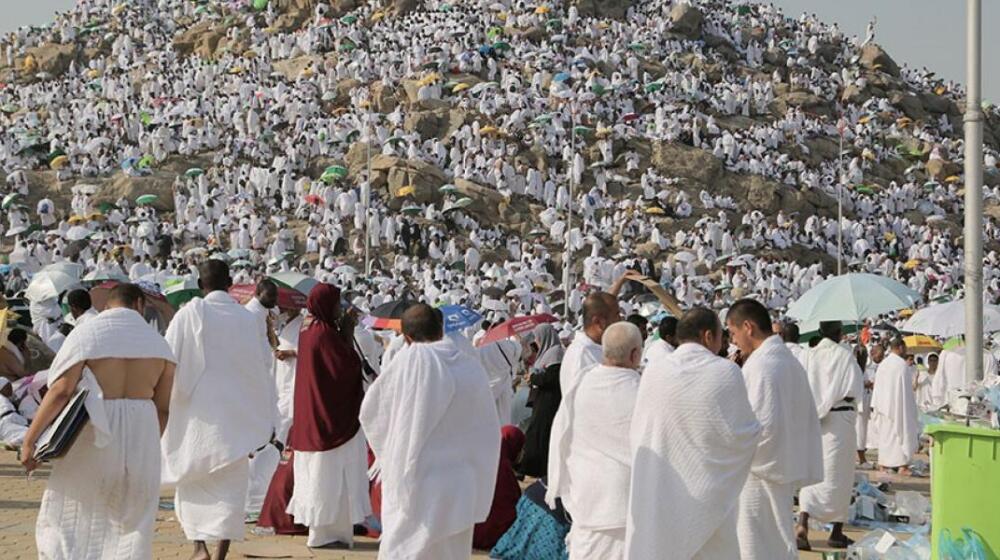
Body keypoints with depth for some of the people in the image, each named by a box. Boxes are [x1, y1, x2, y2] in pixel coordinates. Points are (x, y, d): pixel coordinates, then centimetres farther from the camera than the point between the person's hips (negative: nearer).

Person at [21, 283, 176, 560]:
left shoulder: (87, 333, -5)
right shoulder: (157, 342, 6)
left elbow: (61, 391, -14)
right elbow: (163, 408, 6)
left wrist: (29, 439, -11)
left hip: (94, 434, -3)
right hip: (141, 432, 3)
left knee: (69, 519, 9)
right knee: (130, 525, 12)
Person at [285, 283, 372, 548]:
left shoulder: (308, 332, 8)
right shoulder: (326, 334, -19)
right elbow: (347, 368, -19)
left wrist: (342, 333, 9)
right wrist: (348, 335, -10)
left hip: (312, 414, 10)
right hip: (331, 416, -10)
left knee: (318, 474, 14)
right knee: (330, 474, -3)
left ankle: (321, 530, 21)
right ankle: (326, 532, 0)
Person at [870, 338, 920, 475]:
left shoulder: (883, 364, 7)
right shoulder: (903, 365, -11)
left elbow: (877, 387, 10)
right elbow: (907, 388, -10)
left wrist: (875, 406, 13)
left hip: (883, 405, 6)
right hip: (900, 404, -6)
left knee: (884, 433, 12)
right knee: (903, 431, -2)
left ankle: (883, 465, 13)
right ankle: (903, 465, -8)